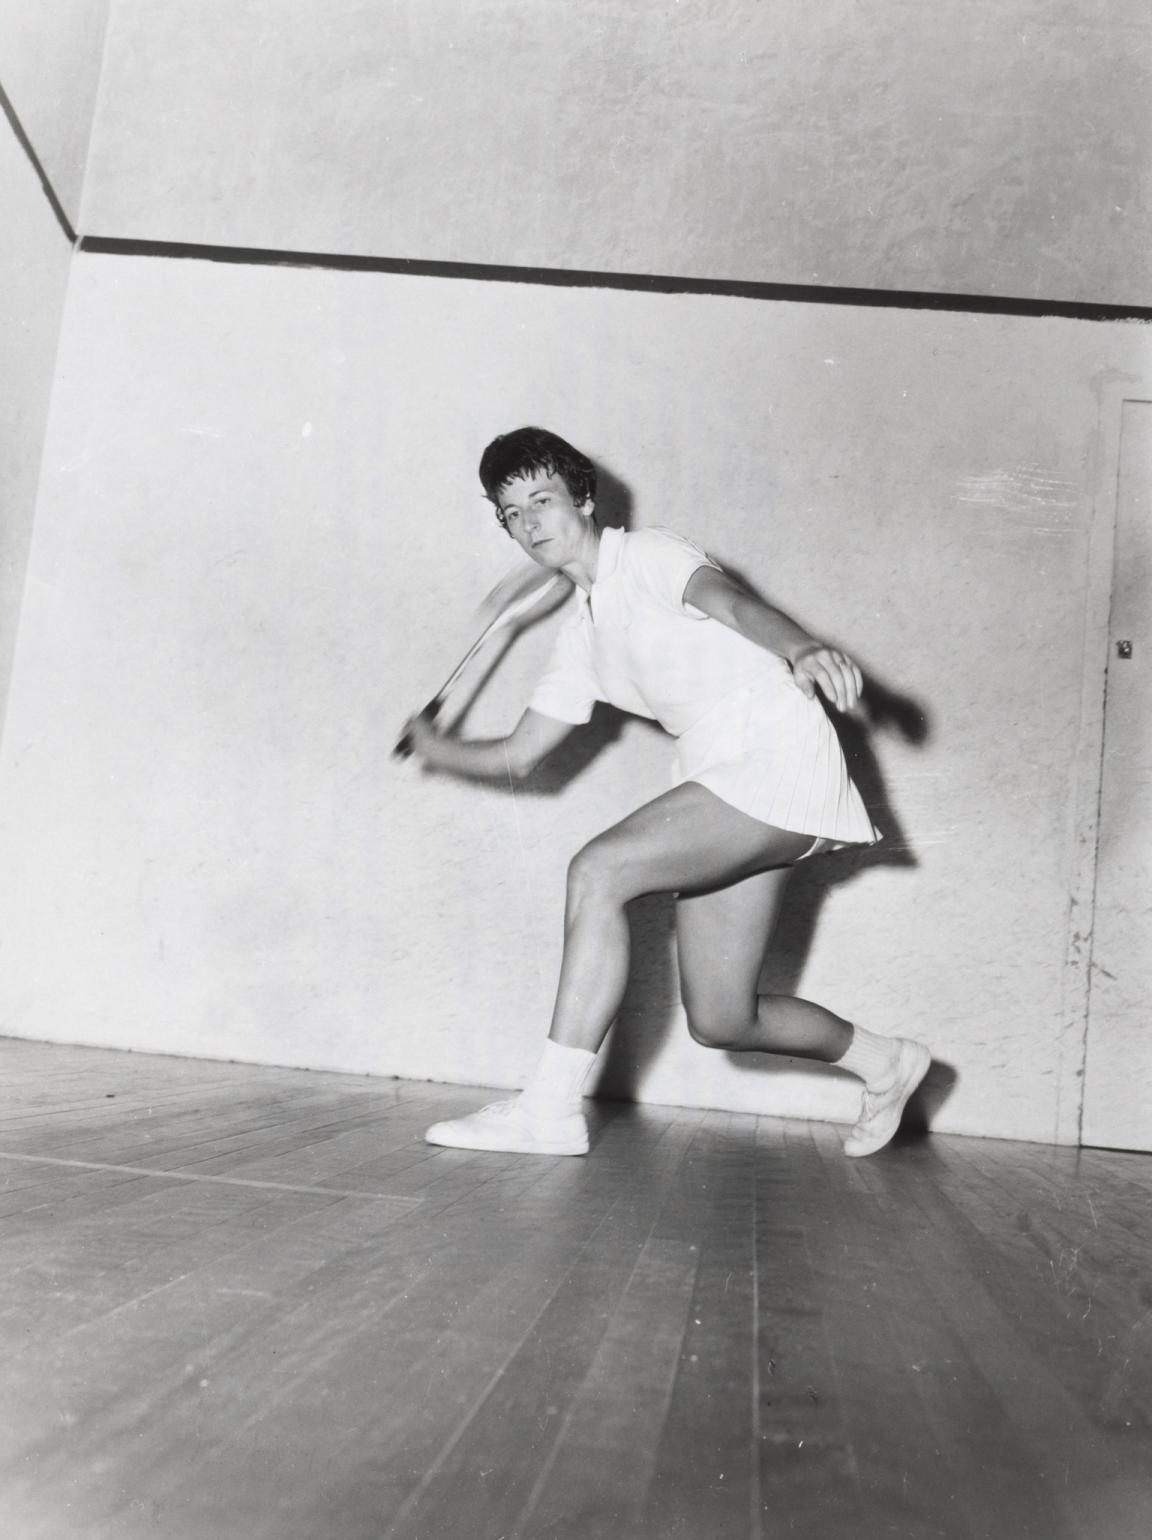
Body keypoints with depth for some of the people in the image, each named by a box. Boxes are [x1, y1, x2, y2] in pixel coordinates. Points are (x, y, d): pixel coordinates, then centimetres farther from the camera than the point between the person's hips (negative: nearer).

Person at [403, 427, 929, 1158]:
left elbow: (730, 598, -25)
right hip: (726, 784, 8)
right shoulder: (582, 637, 20)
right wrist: (437, 748, 21)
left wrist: (800, 647, -43)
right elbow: (518, 755, 26)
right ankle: (886, 1061, 30)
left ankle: (551, 1109, -16)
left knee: (598, 870, -23)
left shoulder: (648, 556, -2)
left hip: (776, 758, -8)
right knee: (719, 1022, 6)